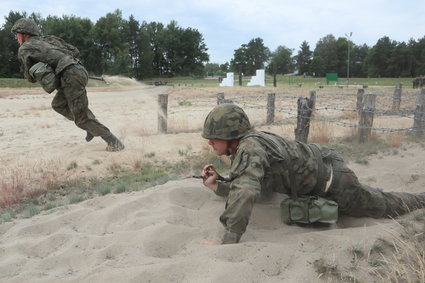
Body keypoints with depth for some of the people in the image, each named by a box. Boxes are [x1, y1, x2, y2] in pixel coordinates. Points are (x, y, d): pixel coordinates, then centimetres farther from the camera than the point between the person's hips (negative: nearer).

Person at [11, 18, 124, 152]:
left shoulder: (24, 49, 7)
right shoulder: (48, 40, 25)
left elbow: (31, 78, 11)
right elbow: (75, 51, 22)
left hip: (71, 77, -8)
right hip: (78, 70, 8)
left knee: (82, 118, -1)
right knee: (58, 104, 22)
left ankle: (114, 142, -1)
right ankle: (92, 126, 17)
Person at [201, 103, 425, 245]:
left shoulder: (249, 148, -32)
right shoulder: (241, 146, -4)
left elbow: (244, 193, -49)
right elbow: (239, 188, 1)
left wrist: (227, 242, -45)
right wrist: (215, 185, -16)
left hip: (330, 179, -7)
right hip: (320, 162, 7)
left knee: (384, 206, 18)